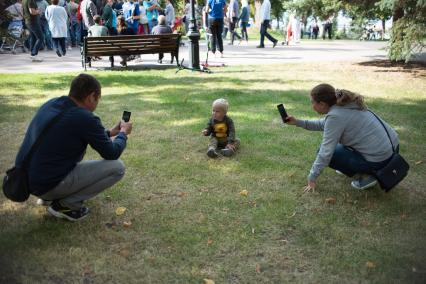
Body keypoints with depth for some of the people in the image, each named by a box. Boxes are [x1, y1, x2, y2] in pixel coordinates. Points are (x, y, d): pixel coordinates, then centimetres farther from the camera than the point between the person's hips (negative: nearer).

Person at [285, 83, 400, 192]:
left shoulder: (335, 116, -19)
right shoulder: (344, 104, 7)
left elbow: (325, 152, -16)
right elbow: (324, 124, 25)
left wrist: (312, 178, -6)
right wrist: (298, 122, 20)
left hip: (379, 159, -9)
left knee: (326, 152, 1)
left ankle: (366, 175, 1)